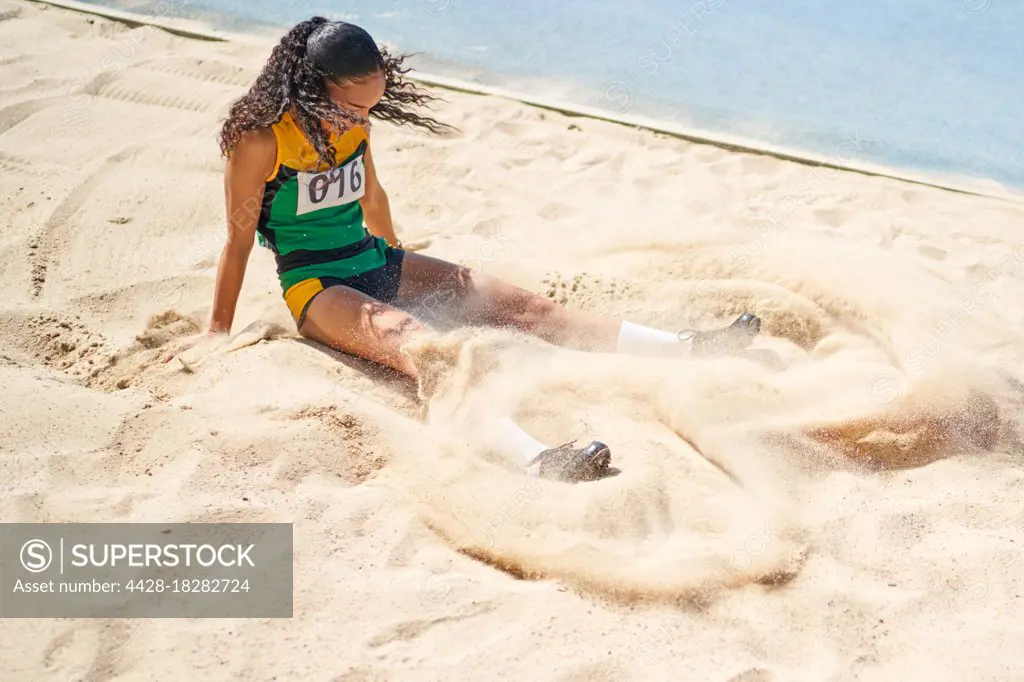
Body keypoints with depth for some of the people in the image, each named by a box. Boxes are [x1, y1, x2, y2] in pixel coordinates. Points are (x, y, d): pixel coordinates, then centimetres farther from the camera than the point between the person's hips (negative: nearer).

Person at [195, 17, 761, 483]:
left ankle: (687, 348, -15)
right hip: (315, 288, -7)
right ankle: (533, 456, -63)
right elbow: (239, 239, -11)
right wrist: (216, 337, -6)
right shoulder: (261, 137, -16)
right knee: (411, 341, -36)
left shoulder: (353, 123, 3)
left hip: (375, 263, 7)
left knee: (511, 301, -8)